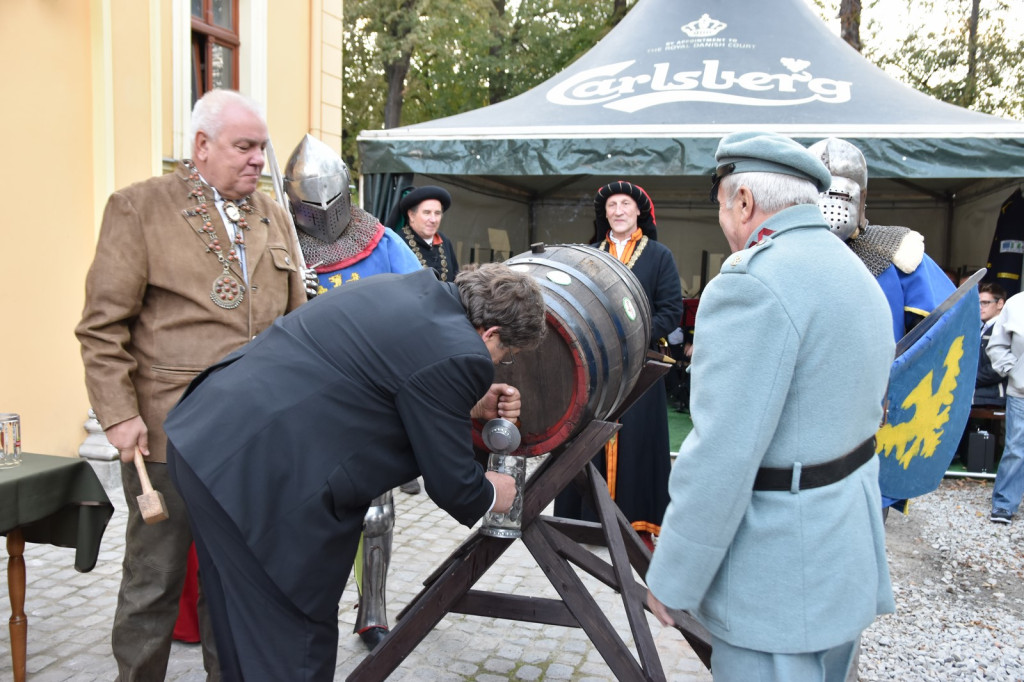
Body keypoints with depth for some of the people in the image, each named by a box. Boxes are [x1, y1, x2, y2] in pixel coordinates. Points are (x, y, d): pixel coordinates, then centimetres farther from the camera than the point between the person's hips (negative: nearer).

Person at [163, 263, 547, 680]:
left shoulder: (409, 287, 11)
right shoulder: (457, 356, -14)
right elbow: (451, 486, -4)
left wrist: (470, 407, 23)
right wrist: (490, 495, 15)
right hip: (261, 481, -9)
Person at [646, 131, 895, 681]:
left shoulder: (753, 284, -22)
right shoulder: (855, 272, 11)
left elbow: (721, 455, -26)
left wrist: (672, 578, -16)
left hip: (780, 573, -10)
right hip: (848, 547, 10)